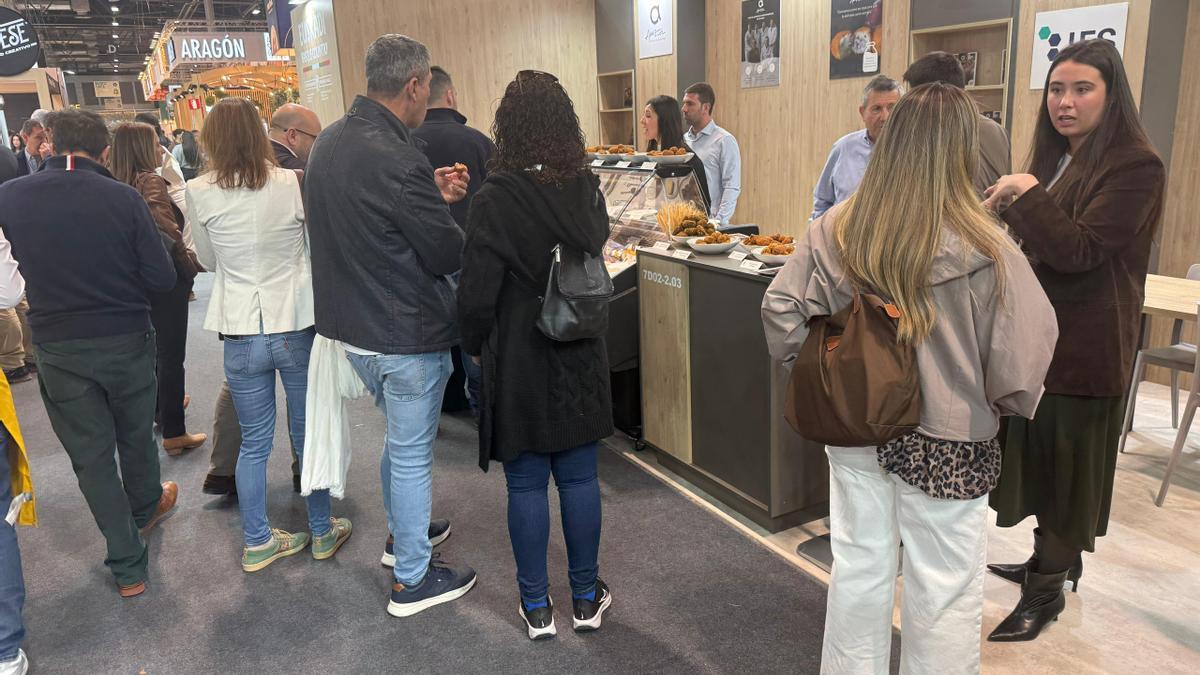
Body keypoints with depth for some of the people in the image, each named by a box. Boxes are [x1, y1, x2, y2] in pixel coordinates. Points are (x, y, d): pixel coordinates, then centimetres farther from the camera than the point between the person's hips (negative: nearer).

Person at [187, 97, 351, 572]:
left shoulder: (200, 193, -7)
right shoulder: (293, 184, -8)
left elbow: (208, 261, 8)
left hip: (241, 333, 1)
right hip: (298, 325, 0)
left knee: (254, 442, 14)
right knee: (308, 434, 14)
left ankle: (257, 542, 26)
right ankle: (322, 532, 28)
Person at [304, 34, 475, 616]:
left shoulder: (330, 141, 4)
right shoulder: (397, 159, -26)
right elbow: (449, 253, -19)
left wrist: (431, 194, 7)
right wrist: (449, 209, 2)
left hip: (355, 326, 9)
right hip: (407, 335, -9)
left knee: (399, 438, 27)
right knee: (412, 455, 6)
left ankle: (401, 534, 46)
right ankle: (412, 579, 23)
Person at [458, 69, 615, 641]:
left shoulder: (495, 201, -18)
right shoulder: (587, 190, -3)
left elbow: (476, 297, -14)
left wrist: (475, 347, 3)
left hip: (519, 363, -4)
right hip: (581, 360, 4)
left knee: (527, 484, 10)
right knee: (579, 477, 15)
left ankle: (536, 606, 23)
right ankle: (586, 597, 28)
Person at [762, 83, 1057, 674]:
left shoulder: (835, 229, -9)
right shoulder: (983, 247, -19)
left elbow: (780, 312, -6)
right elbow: (1022, 357, -17)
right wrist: (1006, 404, 3)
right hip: (947, 442, -4)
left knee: (858, 566, 20)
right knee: (943, 590, 15)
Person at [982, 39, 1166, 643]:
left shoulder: (1135, 166, -15)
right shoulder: (1055, 159, 12)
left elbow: (1078, 250, -23)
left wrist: (1026, 194, -22)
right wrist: (1009, 205, 2)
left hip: (1084, 348, -8)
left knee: (1066, 464, 3)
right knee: (1039, 455, 18)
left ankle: (1047, 590, 17)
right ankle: (1051, 561, 35)